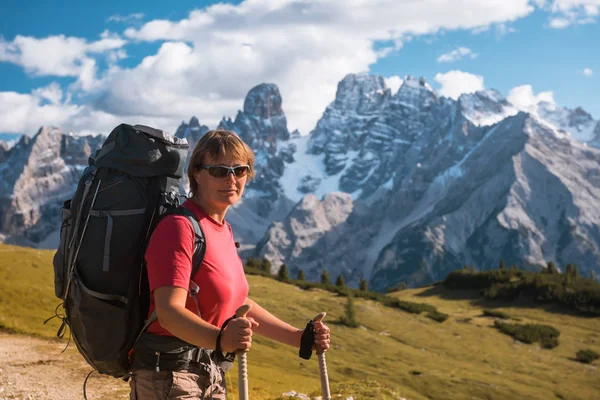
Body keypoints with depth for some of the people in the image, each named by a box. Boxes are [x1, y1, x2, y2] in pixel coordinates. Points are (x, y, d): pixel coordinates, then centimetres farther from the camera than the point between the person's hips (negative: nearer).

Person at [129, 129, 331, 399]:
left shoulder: (223, 230, 10)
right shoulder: (179, 227, -16)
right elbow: (169, 311, -27)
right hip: (169, 373, -8)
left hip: (212, 375, 8)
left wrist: (298, 337, 12)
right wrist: (220, 339, -44)